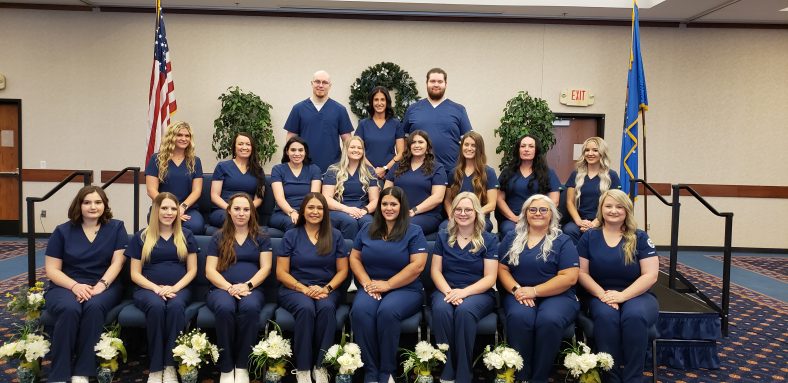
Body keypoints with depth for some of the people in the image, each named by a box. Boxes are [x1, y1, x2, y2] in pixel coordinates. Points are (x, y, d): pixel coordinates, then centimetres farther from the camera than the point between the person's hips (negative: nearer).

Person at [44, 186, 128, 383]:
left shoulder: (116, 228, 6)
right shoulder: (63, 231, 7)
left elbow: (117, 262, -2)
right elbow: (52, 269, 2)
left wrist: (101, 285, -19)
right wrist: (75, 286, -16)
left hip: (104, 285, 0)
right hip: (66, 285, 1)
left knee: (94, 306, -35)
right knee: (70, 309, -34)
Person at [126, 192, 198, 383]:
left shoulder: (186, 236, 12)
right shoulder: (141, 237, 10)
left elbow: (192, 270, 8)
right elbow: (135, 274, 6)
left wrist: (175, 288, -10)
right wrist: (156, 288, -12)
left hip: (178, 288, 1)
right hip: (148, 288, 0)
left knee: (176, 306, -36)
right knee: (156, 306, -36)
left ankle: (170, 366, -30)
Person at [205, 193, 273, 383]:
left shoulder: (261, 238, 15)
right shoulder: (218, 238, 13)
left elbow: (265, 268, 5)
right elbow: (210, 271, 5)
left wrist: (247, 285, -14)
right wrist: (230, 287, -13)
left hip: (252, 289, 0)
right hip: (222, 288, 0)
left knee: (250, 308, -37)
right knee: (225, 308, -36)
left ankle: (242, 366, -23)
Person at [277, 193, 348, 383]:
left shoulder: (335, 235, 8)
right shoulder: (291, 235, 5)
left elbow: (342, 270, 7)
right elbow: (281, 272, 0)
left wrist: (326, 288, -12)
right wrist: (304, 289, -15)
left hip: (326, 289, 1)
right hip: (294, 289, -1)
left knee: (327, 308, -34)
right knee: (306, 308, -35)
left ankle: (321, 365, -24)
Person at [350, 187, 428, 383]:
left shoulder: (414, 232, 1)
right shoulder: (367, 230, 15)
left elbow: (417, 265, -9)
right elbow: (354, 258, 13)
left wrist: (388, 284, -14)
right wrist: (366, 282, -6)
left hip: (405, 289, -3)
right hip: (371, 287, 3)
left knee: (387, 311, -35)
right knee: (360, 311, -30)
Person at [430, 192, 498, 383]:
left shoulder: (489, 240, 3)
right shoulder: (443, 237, 11)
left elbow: (490, 278, -4)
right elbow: (435, 270, 6)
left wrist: (464, 292, -20)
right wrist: (448, 291, -15)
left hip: (478, 292, -2)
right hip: (446, 290, 2)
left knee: (464, 311, -36)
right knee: (441, 309, -33)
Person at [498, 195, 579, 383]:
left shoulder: (562, 241, 4)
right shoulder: (512, 238, 14)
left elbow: (569, 277, -6)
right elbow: (502, 269, 9)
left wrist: (534, 291, -13)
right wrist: (516, 289, -12)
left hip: (557, 295, -1)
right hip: (519, 295, 2)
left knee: (549, 320, -35)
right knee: (519, 317, -33)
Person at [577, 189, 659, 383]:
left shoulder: (640, 238, 3)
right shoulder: (589, 237, 6)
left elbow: (650, 275, -5)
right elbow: (582, 273, 2)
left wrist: (622, 295, -18)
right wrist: (602, 294, -15)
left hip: (637, 295, 0)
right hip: (601, 296, 1)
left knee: (635, 316, -35)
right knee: (605, 316, -34)